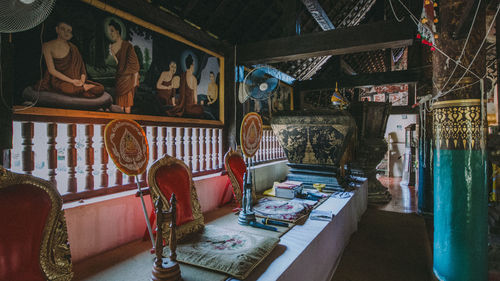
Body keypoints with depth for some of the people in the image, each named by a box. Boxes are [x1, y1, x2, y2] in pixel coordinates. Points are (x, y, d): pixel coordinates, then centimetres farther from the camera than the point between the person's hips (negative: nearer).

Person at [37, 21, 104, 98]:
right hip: (58, 80, -3)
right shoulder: (48, 46, 2)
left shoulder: (72, 47, 14)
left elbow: (81, 66, 9)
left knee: (100, 89, -23)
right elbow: (52, 70, -6)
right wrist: (71, 81, -17)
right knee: (71, 90, -40)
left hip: (75, 79, 4)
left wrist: (82, 80, -13)